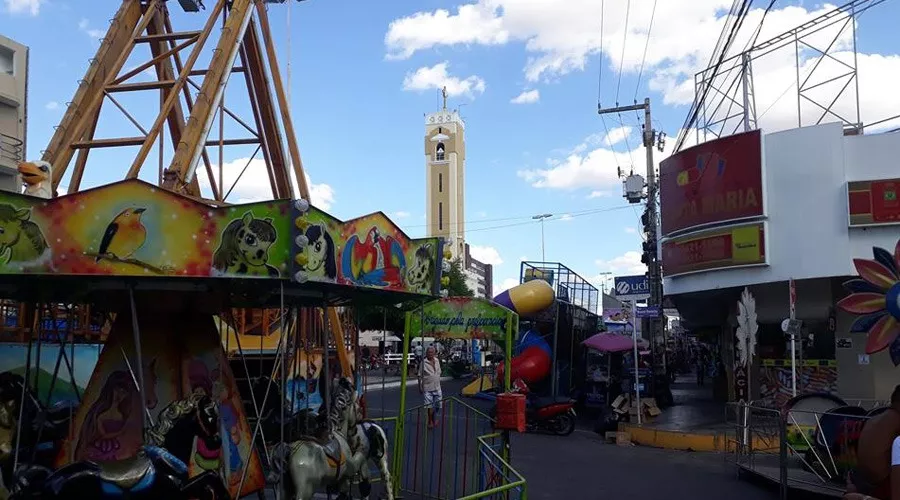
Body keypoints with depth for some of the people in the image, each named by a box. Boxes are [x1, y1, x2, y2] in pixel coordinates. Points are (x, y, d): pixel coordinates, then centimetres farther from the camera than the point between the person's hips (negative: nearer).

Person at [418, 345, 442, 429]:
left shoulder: (437, 361, 6)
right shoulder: (423, 362, -10)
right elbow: (420, 376, -6)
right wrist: (420, 387, -7)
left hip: (437, 387, 5)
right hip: (427, 388, -5)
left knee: (438, 405, 11)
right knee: (429, 406, -4)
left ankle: (434, 418, 34)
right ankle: (430, 421, 11)